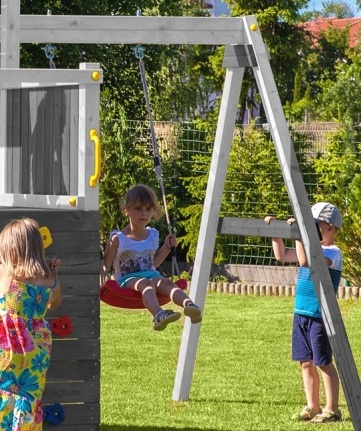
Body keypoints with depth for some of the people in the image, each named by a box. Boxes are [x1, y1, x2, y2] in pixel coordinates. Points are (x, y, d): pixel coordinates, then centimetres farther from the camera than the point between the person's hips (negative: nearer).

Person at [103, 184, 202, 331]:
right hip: (127, 279, -4)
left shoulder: (153, 235, 15)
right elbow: (105, 267, -3)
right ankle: (158, 315, -65)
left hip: (151, 275, 4)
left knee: (166, 282, -29)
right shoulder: (118, 239, -2)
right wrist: (111, 248, -18)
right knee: (146, 284, -37)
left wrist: (166, 247, 17)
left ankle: (189, 305, -57)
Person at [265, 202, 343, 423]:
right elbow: (282, 255, 21)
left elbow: (305, 261, -30)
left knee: (323, 363, -4)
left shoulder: (333, 253, -13)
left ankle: (332, 410, 1)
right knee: (306, 362, 10)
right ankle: (313, 407, 18)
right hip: (301, 313, 9)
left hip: (319, 316, -9)